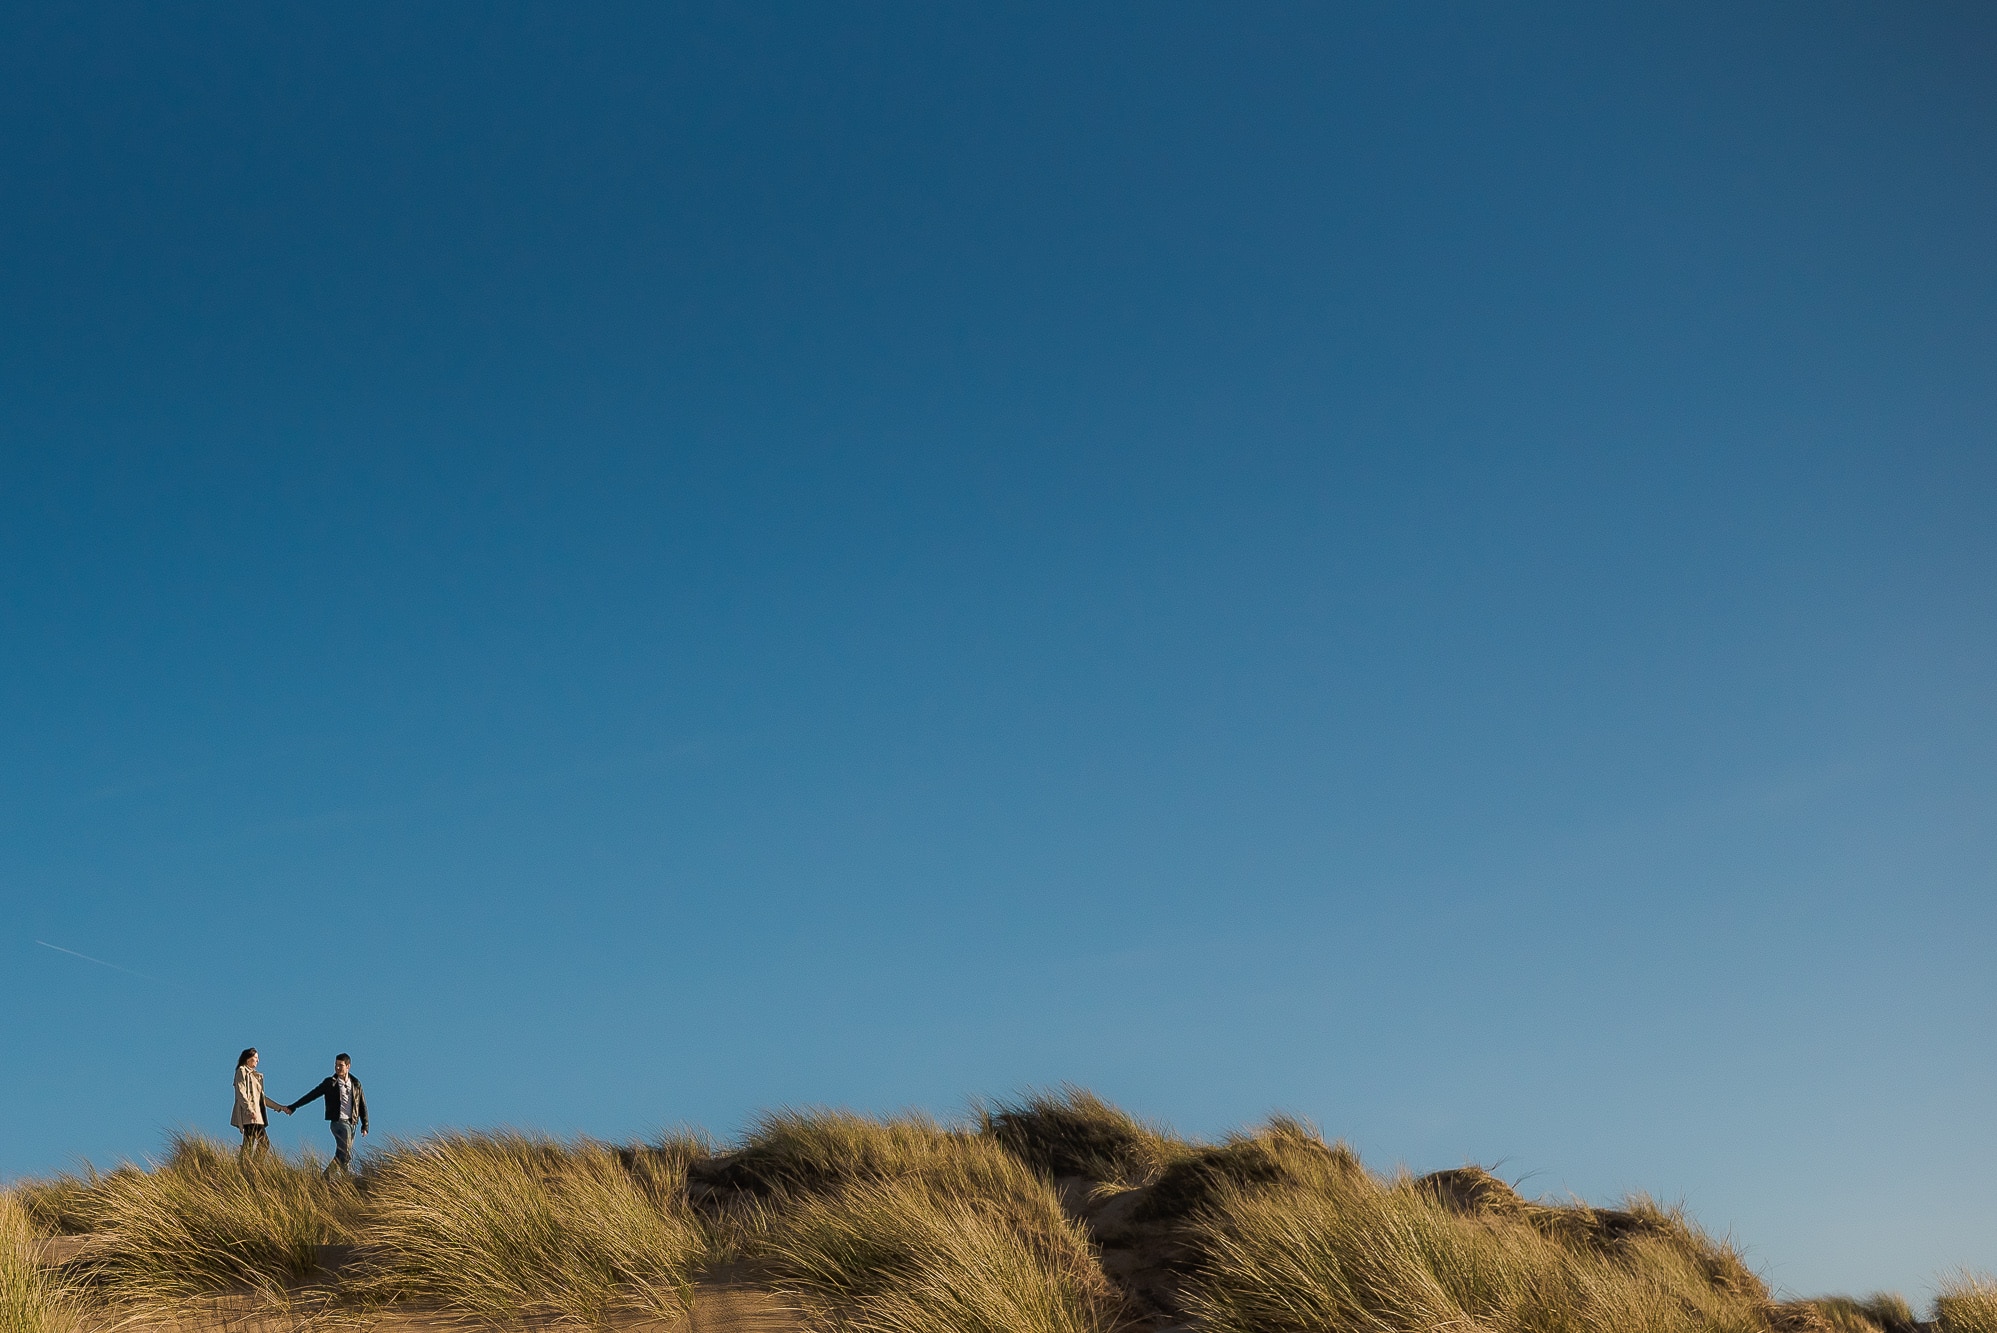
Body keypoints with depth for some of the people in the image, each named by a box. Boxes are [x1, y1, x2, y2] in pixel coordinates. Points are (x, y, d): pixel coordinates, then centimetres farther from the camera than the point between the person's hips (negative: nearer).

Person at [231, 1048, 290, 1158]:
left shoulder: (255, 1075, 25)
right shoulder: (242, 1071, 1)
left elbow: (262, 1098, 27)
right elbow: (241, 1093, -12)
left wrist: (281, 1107, 25)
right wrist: (249, 1110, -24)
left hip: (257, 1114, 9)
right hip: (248, 1114, -9)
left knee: (264, 1143, 1)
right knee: (249, 1143, -14)